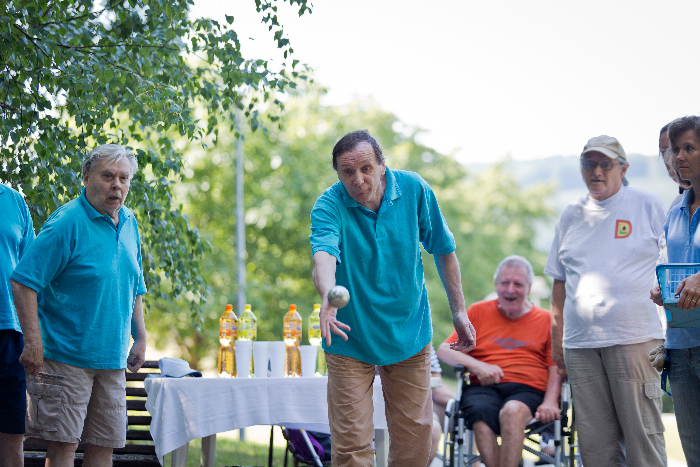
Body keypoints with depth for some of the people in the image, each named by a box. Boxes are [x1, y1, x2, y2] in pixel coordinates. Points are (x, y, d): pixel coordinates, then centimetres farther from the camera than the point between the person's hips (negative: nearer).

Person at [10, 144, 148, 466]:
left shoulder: (129, 224, 11)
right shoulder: (67, 223, -12)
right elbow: (23, 282, -16)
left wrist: (140, 338, 17)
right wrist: (33, 342, -21)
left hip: (112, 359, 7)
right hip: (66, 357, -7)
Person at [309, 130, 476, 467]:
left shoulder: (413, 189, -8)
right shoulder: (329, 206, -17)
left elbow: (443, 249, 5)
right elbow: (324, 254, -38)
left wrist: (458, 312, 6)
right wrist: (328, 296, -58)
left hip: (409, 334, 2)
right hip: (351, 339, -2)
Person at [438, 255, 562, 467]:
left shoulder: (546, 320, 18)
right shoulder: (478, 312, 21)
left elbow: (557, 367, 9)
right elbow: (444, 350, 14)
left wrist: (550, 402, -10)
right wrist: (477, 366, -4)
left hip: (528, 389, -1)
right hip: (483, 388, 1)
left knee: (513, 411, -37)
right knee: (481, 412, -36)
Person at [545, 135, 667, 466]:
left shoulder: (648, 206, 6)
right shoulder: (572, 215, 16)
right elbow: (560, 282, 19)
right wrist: (556, 340, 15)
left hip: (633, 339, -4)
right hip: (580, 343, 4)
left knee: (642, 434, -5)